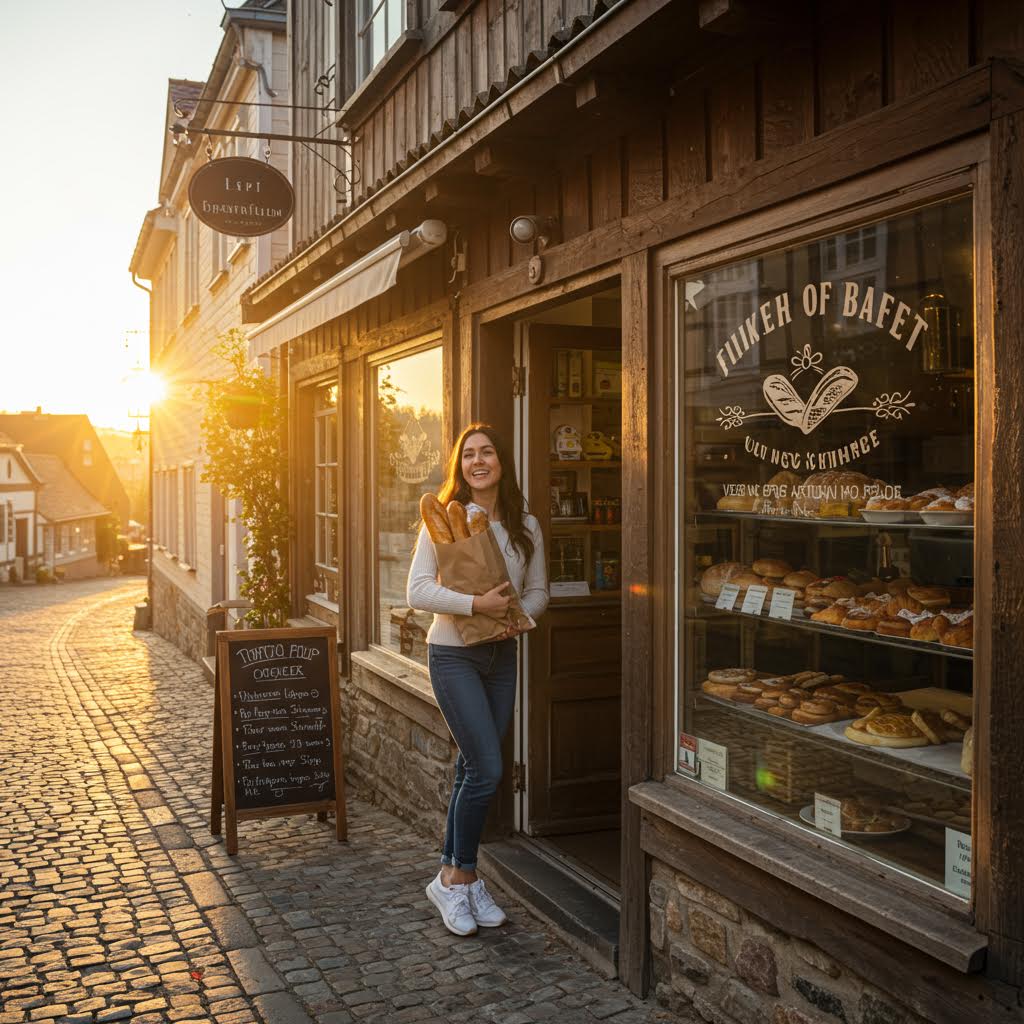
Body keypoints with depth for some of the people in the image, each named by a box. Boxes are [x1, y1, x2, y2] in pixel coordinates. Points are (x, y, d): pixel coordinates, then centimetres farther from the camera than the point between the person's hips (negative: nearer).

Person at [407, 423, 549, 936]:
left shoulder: (524, 526, 5)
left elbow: (538, 590, 10)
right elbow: (417, 590, -13)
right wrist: (476, 603, -24)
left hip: (502, 654, 5)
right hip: (454, 654, -5)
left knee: (472, 769, 11)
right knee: (486, 769, -10)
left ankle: (457, 877, 23)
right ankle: (456, 879, 9)